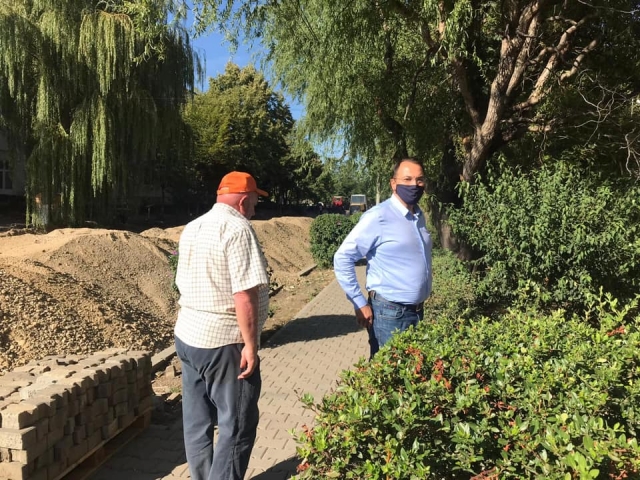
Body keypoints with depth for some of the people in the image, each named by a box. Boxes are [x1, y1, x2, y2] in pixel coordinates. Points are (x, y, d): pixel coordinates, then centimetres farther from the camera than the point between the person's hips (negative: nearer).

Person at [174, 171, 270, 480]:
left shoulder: (191, 228, 12)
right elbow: (245, 294, -22)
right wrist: (250, 345, -17)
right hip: (223, 342, -9)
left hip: (187, 335, 9)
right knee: (237, 426, 4)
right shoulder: (237, 229, -15)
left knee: (197, 421, 16)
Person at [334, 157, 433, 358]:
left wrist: (419, 307, 16)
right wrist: (360, 304, -14)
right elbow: (343, 259, -16)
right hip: (390, 313, -7)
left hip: (417, 311, 8)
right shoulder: (378, 217, -16)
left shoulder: (419, 215, 8)